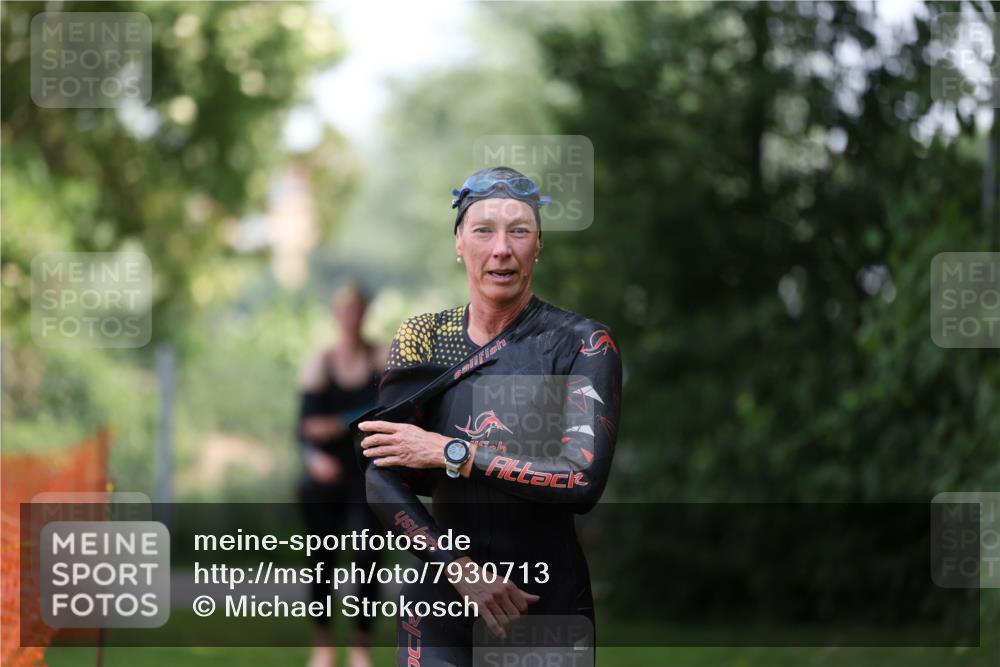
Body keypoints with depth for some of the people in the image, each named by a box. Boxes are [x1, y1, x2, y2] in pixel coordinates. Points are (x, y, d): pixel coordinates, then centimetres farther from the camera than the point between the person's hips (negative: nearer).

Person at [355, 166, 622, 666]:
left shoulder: (583, 344, -5)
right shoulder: (420, 338, 3)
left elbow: (585, 479, -18)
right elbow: (381, 478, -3)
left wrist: (449, 454, -15)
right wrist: (460, 568, -16)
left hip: (548, 600, -2)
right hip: (439, 595, 2)